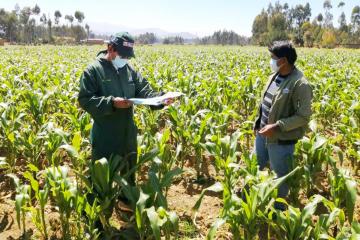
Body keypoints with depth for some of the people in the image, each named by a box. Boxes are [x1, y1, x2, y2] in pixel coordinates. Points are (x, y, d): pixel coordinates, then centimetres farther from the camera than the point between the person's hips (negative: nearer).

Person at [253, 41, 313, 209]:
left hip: (281, 139, -8)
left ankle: (278, 207, 33)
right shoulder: (275, 76, 3)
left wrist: (276, 126, -25)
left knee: (281, 174, 13)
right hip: (262, 134, 8)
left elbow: (303, 117, -22)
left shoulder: (300, 84, -22)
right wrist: (258, 122, 11)